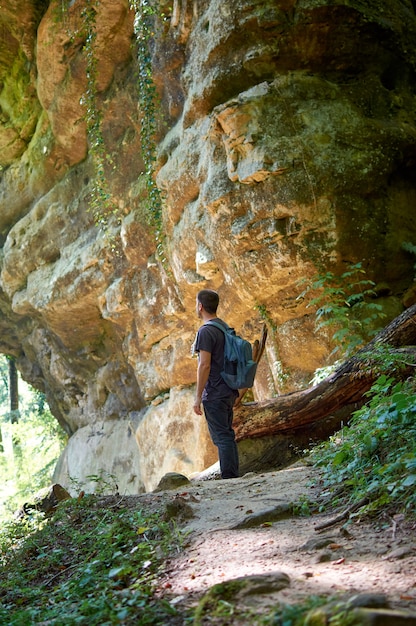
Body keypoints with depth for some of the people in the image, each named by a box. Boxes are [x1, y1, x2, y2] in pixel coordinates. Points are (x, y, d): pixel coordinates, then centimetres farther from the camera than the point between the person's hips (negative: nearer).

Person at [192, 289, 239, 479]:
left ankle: (228, 477, -5)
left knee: (222, 436, -6)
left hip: (215, 394, -9)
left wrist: (198, 397, -16)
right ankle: (233, 476, 18)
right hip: (229, 391, 9)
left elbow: (204, 365, -19)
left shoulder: (206, 331, -14)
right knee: (227, 434, 14)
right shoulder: (224, 327, 13)